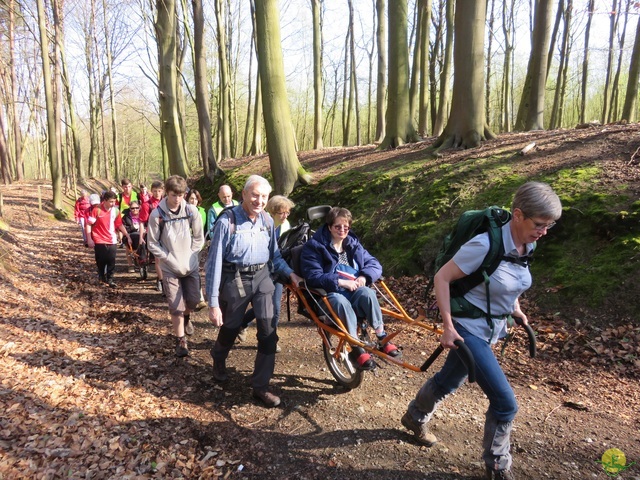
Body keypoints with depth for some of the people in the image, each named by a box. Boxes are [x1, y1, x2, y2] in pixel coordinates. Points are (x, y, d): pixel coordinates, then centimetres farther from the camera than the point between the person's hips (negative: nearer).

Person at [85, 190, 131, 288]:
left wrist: (128, 236, 4)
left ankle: (110, 279, 8)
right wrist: (89, 239, -9)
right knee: (100, 261, 11)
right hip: (99, 241, -2)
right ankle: (101, 276, 34)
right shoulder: (97, 210, -12)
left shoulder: (116, 211, -3)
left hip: (111, 240, 2)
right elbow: (88, 224, -6)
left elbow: (120, 225, 7)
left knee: (111, 261, -2)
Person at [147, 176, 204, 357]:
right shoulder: (157, 214, -12)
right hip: (170, 267, -2)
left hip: (191, 265, 2)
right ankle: (181, 340, 18)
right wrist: (169, 258, -12)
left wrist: (190, 255, -7)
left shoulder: (191, 210, -6)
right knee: (176, 306, 1)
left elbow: (199, 237, 2)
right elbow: (152, 243, -5)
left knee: (193, 300, 10)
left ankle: (186, 317, 45)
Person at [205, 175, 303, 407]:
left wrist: (290, 273, -4)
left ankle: (260, 387, 11)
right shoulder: (227, 221, -16)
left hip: (262, 277, 4)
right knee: (230, 328, 16)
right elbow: (214, 262, -14)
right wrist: (213, 303, -15)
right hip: (235, 281, -3)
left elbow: (274, 254, 13)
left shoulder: (267, 221, 0)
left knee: (268, 332, -5)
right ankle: (218, 360, 52)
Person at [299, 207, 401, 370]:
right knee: (340, 301, -38)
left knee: (366, 292, -32)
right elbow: (313, 276, -10)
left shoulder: (354, 244, 16)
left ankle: (382, 339, -21)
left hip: (355, 292, 4)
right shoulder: (314, 246, 0)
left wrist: (364, 277, -12)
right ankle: (356, 348, -32)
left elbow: (375, 264, 10)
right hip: (330, 294, -3)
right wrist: (340, 282, -22)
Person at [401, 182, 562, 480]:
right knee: (505, 402, -6)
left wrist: (517, 310, 16)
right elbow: (442, 277, -22)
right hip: (469, 328, -8)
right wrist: (448, 327, -22)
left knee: (449, 381, 25)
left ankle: (415, 418, 51)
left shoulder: (527, 246, -5)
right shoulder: (486, 244, -28)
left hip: (492, 329, 8)